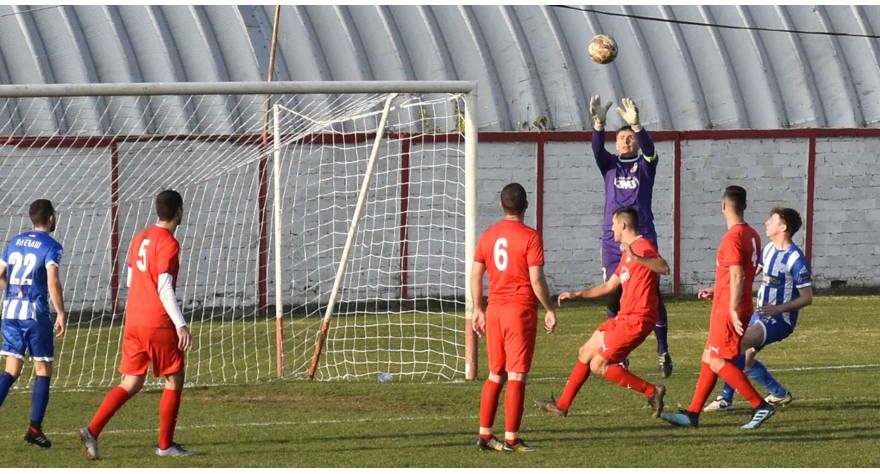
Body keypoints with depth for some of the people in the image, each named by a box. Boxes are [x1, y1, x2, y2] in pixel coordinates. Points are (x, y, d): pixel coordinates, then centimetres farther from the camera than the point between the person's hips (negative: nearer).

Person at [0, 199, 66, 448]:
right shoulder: (51, 246, -6)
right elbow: (53, 281, -17)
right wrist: (61, 313, -13)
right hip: (36, 312, -5)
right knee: (43, 370, 6)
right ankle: (35, 428, 3)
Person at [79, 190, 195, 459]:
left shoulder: (140, 238, 12)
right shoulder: (168, 244, -12)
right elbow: (165, 289, -19)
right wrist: (181, 325, -20)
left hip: (133, 323, 7)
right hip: (159, 324, -7)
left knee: (131, 384, 8)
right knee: (174, 381, 7)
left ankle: (92, 431, -8)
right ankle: (165, 445, 9)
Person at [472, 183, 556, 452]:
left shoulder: (488, 236, 7)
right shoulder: (530, 237, -10)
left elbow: (475, 275, 9)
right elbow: (536, 280, -13)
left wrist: (478, 309, 19)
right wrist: (550, 310, -2)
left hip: (495, 309, 6)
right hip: (521, 309, -6)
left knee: (495, 375, 15)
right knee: (517, 377, -2)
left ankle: (485, 435, 15)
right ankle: (511, 439, -2)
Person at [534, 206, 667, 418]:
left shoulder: (643, 246, -12)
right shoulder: (627, 252, 20)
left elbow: (664, 268, -31)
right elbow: (609, 286, 28)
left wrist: (636, 257, -43)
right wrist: (575, 296, 25)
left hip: (637, 320, -10)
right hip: (624, 317, 10)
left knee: (598, 365, -10)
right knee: (585, 353, 16)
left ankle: (651, 392, -8)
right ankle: (562, 405, 25)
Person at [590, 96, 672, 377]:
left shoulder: (645, 164, 6)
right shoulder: (610, 165, 10)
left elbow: (649, 147, -15)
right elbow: (597, 148, -9)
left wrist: (636, 125, -34)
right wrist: (599, 123, -28)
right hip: (613, 244, 2)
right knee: (614, 300, 0)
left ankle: (663, 352, 8)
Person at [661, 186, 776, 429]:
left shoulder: (732, 238, -18)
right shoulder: (752, 235, 11)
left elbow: (737, 277, -24)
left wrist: (733, 308, -26)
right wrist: (717, 291, 24)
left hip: (728, 311, -10)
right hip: (727, 307, 10)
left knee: (718, 362, -8)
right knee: (709, 359, 13)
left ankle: (760, 406, -11)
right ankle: (692, 414, 16)